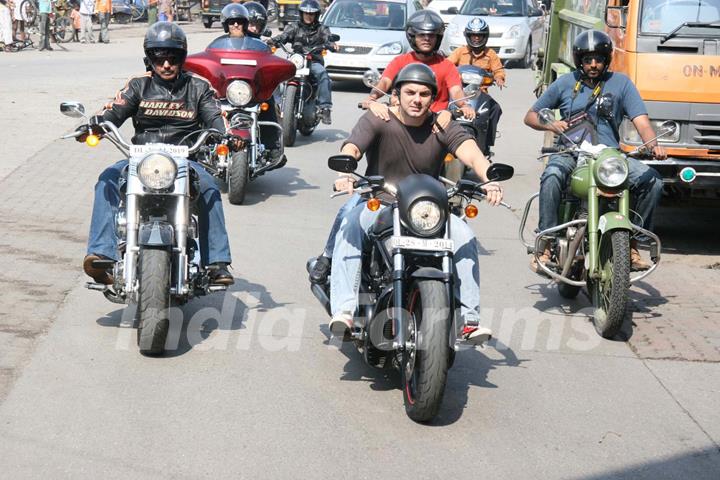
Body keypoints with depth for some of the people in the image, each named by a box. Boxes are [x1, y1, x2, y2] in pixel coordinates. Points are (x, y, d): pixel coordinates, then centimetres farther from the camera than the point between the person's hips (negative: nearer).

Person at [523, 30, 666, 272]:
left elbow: (641, 120, 1)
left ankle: (632, 244, -8)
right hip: (570, 152, -1)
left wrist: (653, 145, -20)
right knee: (552, 177, -35)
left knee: (652, 181, -20)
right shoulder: (564, 83, 12)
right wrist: (551, 125, -7)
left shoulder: (620, 83, 10)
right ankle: (546, 246, -29)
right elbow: (531, 116, 16)